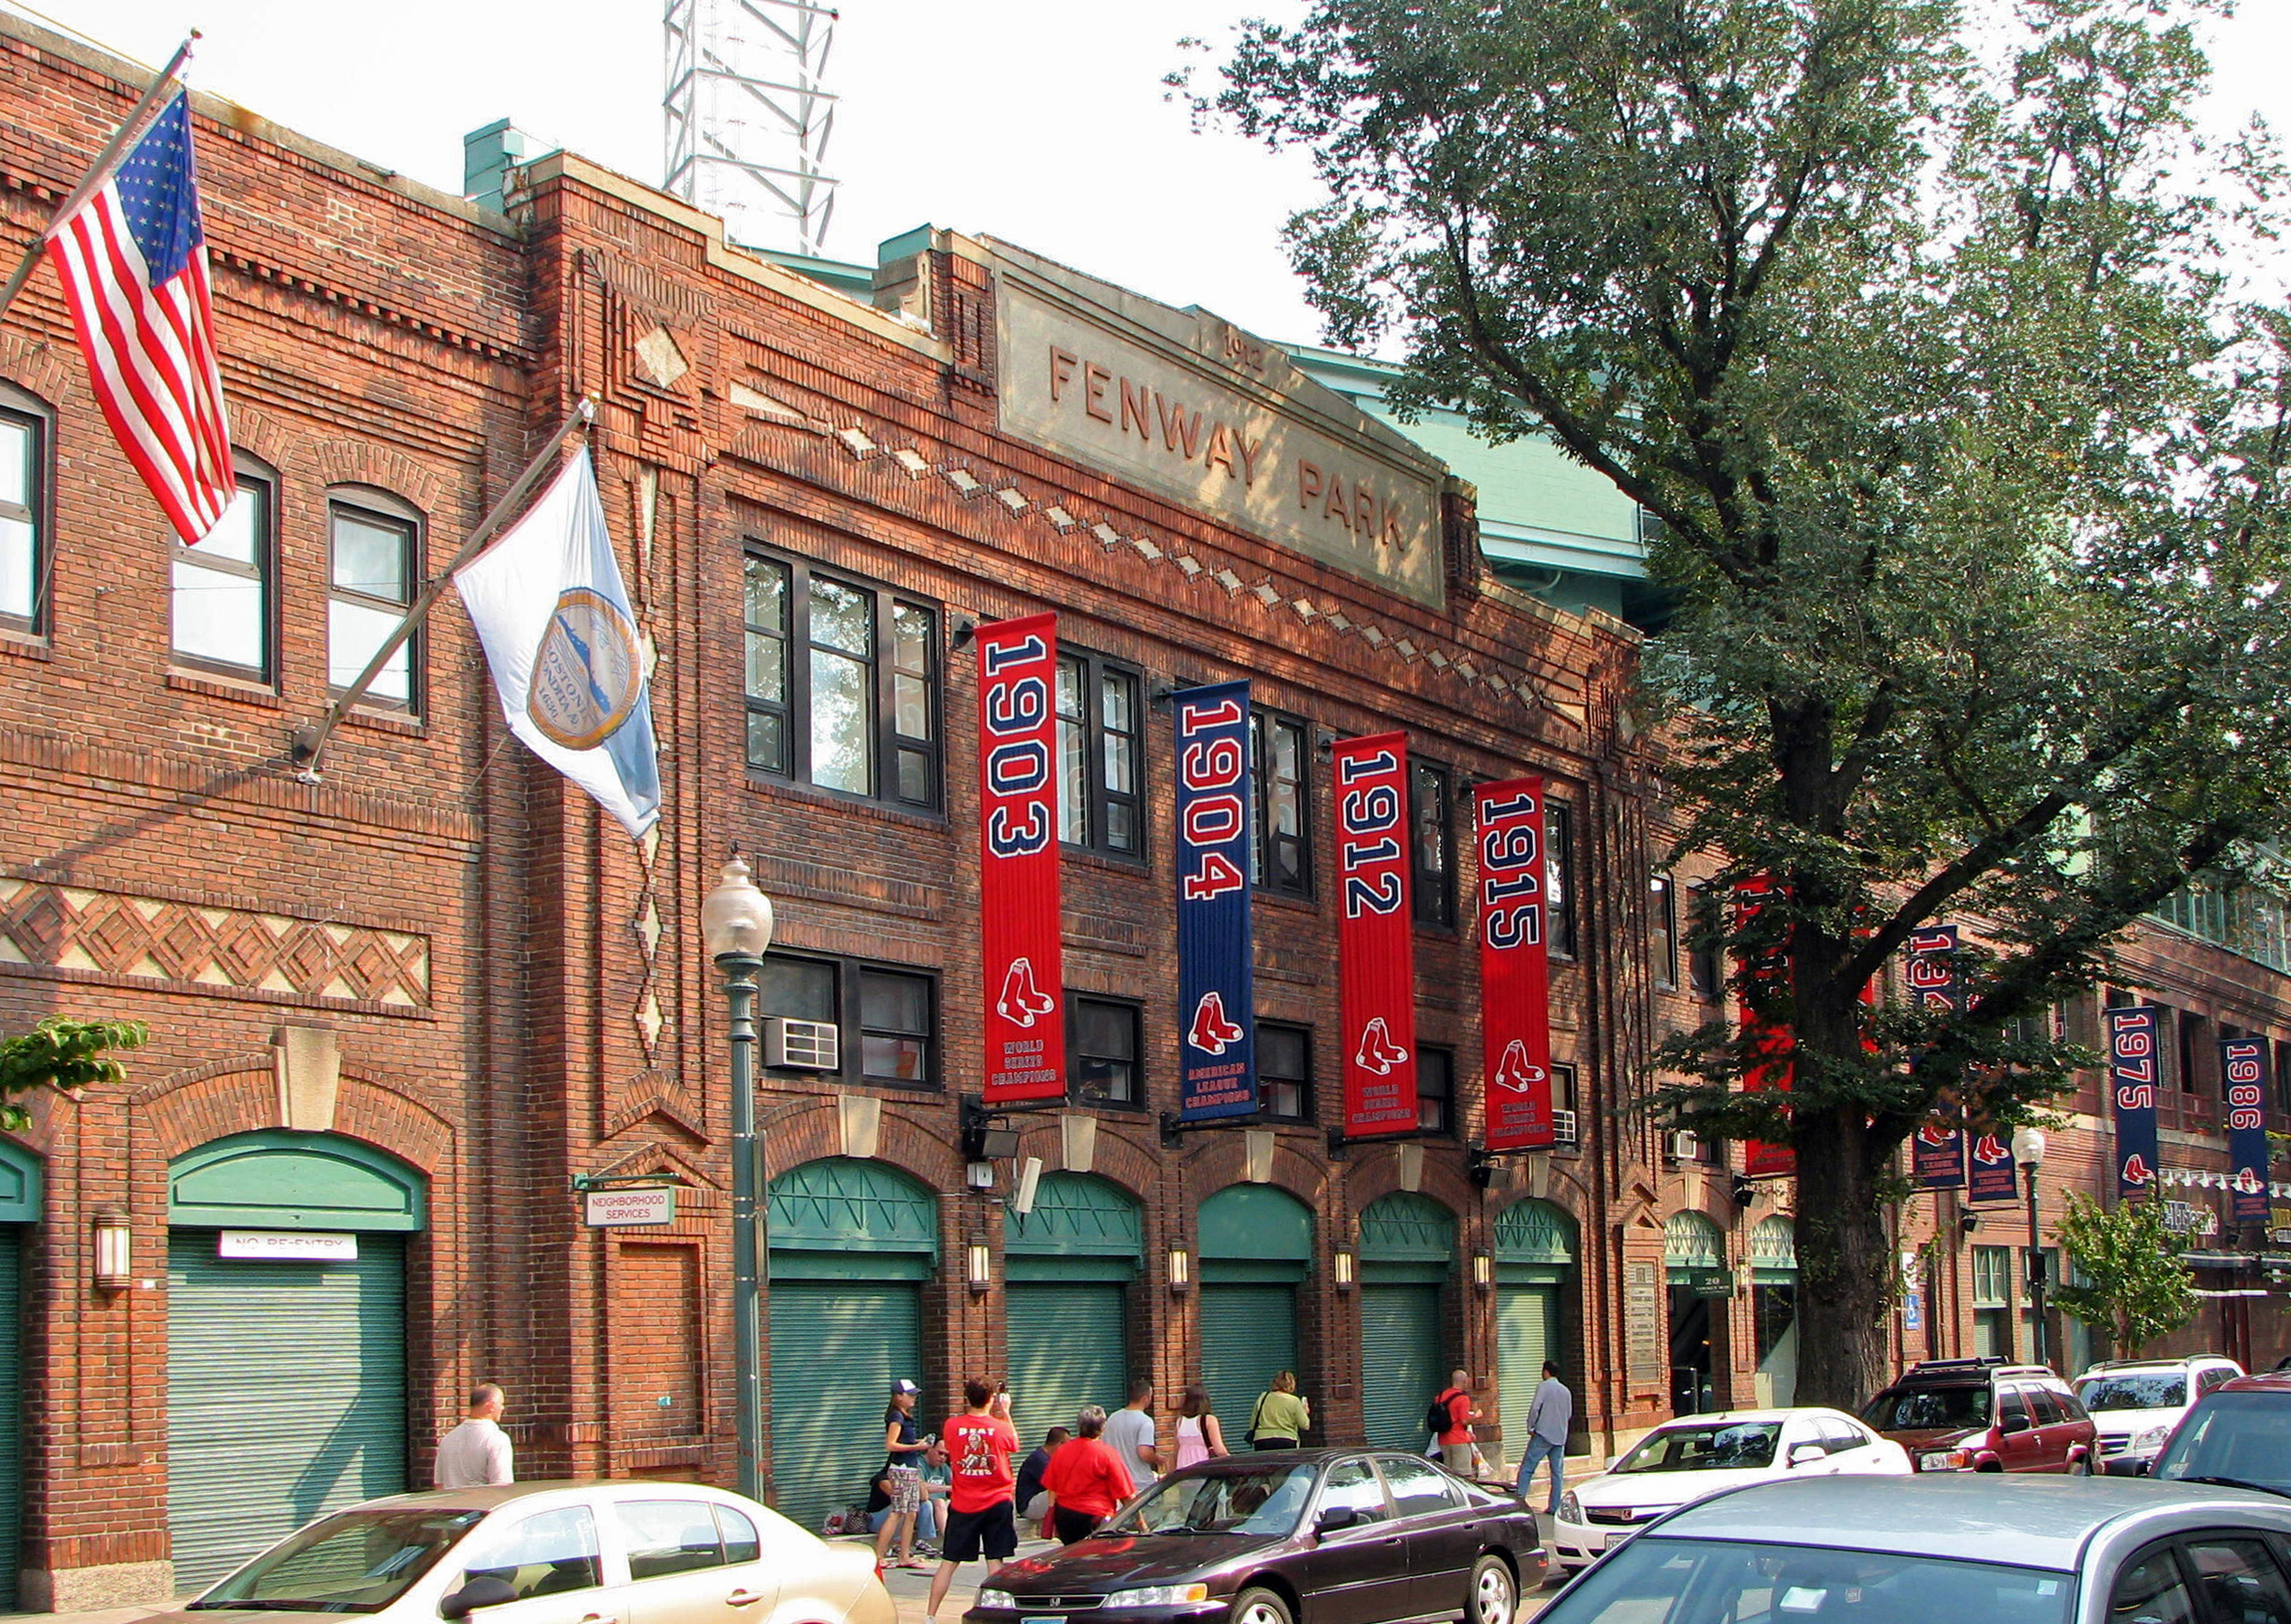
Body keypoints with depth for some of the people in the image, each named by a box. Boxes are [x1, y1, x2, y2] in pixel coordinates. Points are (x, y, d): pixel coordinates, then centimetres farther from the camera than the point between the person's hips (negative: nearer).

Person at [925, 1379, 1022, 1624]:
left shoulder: (952, 1426, -6)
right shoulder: (1000, 1428, -9)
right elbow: (1014, 1445, 13)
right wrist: (1006, 1412, 22)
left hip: (962, 1505, 1)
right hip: (997, 1503, -1)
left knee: (949, 1562, 7)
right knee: (995, 1562, 4)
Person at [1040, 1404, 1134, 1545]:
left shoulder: (1062, 1450, 3)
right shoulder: (1107, 1454, -10)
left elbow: (1051, 1488, 10)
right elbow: (1125, 1495, -8)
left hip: (1064, 1515, 5)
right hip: (1094, 1517, -5)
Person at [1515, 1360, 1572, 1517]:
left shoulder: (1543, 1386, -5)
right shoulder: (1566, 1391, 13)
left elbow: (1535, 1407, -14)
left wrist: (1530, 1427, -4)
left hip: (1543, 1434, -6)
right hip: (1560, 1436, 6)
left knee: (1527, 1468, -3)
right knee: (1557, 1472, 7)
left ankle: (1519, 1499, -12)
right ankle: (1555, 1507, 5)